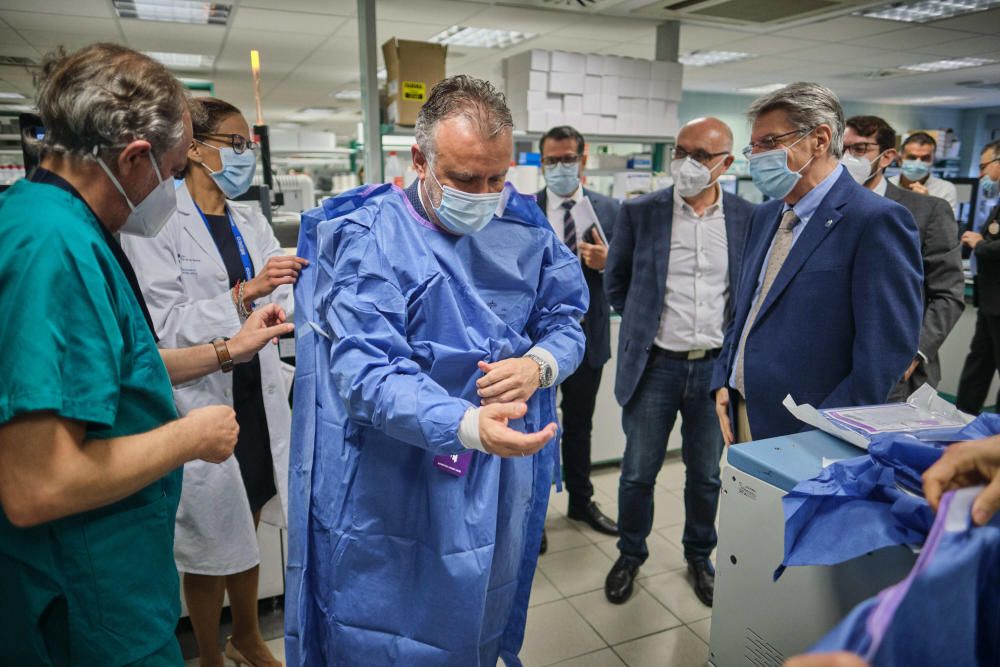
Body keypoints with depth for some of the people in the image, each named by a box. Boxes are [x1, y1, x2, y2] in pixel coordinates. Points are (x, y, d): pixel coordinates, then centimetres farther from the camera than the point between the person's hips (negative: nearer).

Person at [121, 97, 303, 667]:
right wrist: (246, 294, -30)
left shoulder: (250, 222, 9)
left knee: (246, 527, 21)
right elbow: (166, 326, -19)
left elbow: (289, 296, 1)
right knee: (210, 543, 10)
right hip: (201, 403, -6)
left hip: (257, 396, 6)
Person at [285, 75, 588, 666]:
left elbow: (566, 318, 6)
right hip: (395, 489, -4)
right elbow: (367, 373, -25)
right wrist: (468, 425, -40)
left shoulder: (525, 229, 0)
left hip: (500, 483, 5)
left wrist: (539, 364, -17)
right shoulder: (369, 239, -16)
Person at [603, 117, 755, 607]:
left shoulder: (748, 218, -1)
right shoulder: (640, 212, -4)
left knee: (707, 476, 15)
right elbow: (615, 283, 7)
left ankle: (699, 557, 38)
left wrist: (734, 334, 4)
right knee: (637, 473, 10)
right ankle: (630, 555, 33)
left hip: (717, 365, 1)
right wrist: (646, 319, 6)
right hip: (654, 364, -1)